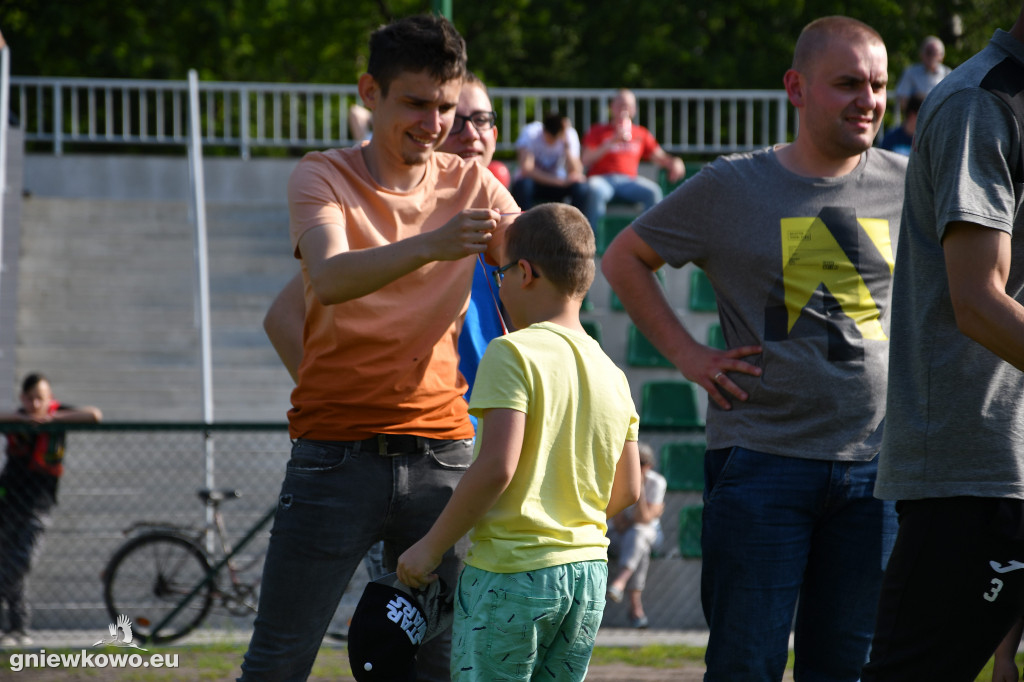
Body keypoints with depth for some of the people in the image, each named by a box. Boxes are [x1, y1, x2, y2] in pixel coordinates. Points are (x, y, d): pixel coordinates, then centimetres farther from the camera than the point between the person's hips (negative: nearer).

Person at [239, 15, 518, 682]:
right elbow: (331, 278, -22)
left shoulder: (471, 186, 8)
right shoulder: (324, 177, -1)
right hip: (336, 453, -2)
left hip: (439, 449, 2)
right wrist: (430, 246, -39)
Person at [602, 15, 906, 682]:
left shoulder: (908, 187, 6)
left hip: (876, 461, 2)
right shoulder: (730, 188, 1)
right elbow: (624, 258, 12)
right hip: (763, 454, -2)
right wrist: (687, 353, 3)